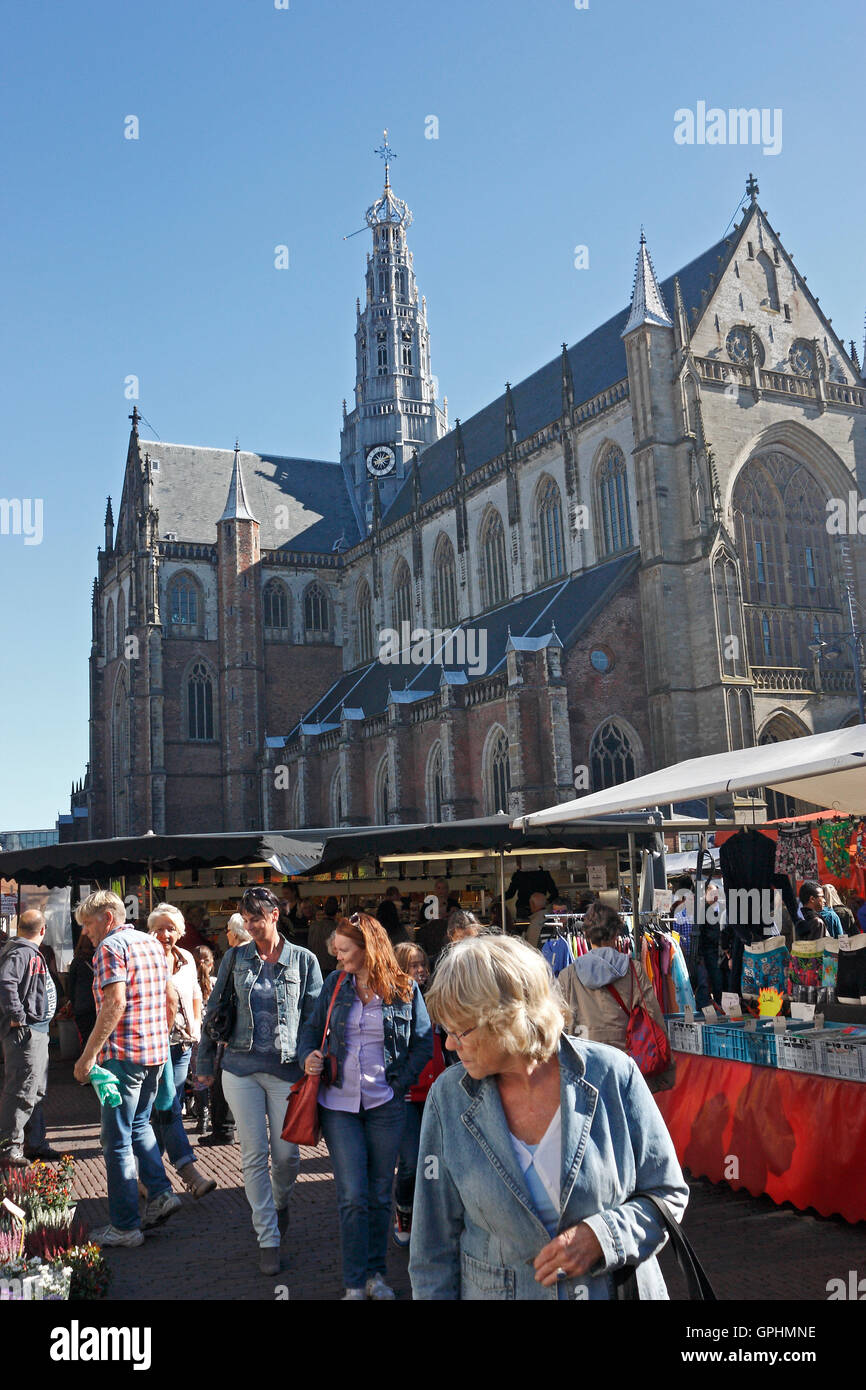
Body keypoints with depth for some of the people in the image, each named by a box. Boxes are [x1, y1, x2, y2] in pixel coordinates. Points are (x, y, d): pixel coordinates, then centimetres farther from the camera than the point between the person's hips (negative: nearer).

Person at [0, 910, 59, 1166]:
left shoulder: (31, 953, 17)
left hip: (38, 1031, 11)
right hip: (25, 1031, -11)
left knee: (36, 1090, 16)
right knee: (22, 1090, -6)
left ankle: (35, 1142, 25)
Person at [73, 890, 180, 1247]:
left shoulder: (110, 946, -11)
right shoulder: (152, 943, 14)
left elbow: (115, 1003, -21)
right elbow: (172, 999, 16)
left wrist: (88, 1055, -19)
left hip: (123, 1054, -8)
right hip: (155, 1052, 8)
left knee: (117, 1139, 1)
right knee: (139, 1123, 24)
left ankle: (124, 1226, 8)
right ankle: (160, 1193, 16)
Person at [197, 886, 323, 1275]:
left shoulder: (303, 960, -1)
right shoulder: (235, 958, 3)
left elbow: (315, 1017, 2)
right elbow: (214, 1010, 10)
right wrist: (205, 1062, 11)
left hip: (287, 1068, -1)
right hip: (241, 1067, 1)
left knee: (287, 1154, 6)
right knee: (254, 1155, 3)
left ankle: (280, 1202, 39)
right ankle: (268, 1239, 15)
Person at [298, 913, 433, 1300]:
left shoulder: (404, 989, -4)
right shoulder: (335, 983, 2)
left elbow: (423, 1042, 2)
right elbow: (313, 1028, 12)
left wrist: (400, 1082, -6)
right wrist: (309, 1056, -7)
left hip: (385, 1105, -1)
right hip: (339, 1103, 1)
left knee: (379, 1193, 11)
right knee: (352, 1195, 0)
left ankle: (375, 1273, 27)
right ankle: (355, 1284, 11)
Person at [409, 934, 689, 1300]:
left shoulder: (612, 1075, -17)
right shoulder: (448, 1097, -12)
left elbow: (668, 1194, -8)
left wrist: (598, 1237, -21)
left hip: (616, 1287, -1)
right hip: (491, 1289, 1)